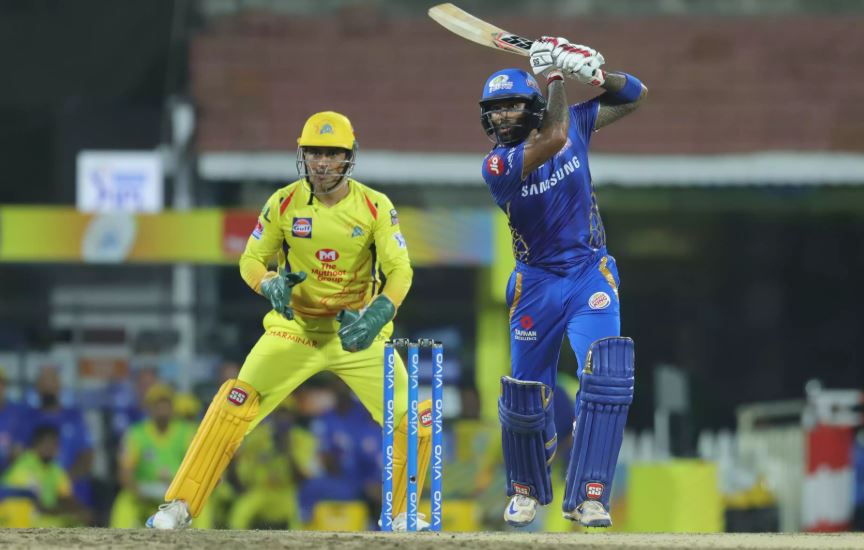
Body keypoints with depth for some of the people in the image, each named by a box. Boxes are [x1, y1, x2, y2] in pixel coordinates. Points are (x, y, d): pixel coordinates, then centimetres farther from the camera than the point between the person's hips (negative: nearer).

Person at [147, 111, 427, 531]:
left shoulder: (376, 207, -9)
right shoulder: (284, 204, -7)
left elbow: (399, 270, -14)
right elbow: (251, 260, 0)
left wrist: (379, 312, -33)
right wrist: (271, 285, -24)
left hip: (359, 333, 1)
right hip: (295, 330, -1)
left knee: (411, 420, -8)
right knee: (233, 407, -19)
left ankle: (402, 514, 15)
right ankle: (179, 505, -13)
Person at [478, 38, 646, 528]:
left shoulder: (574, 123, -2)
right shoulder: (497, 165, -15)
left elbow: (635, 96, 6)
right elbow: (552, 139, -32)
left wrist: (595, 72, -13)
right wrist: (555, 77, -21)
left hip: (590, 276, 1)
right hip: (537, 284, -1)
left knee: (606, 377, -21)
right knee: (526, 396, 6)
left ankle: (587, 497, -19)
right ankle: (526, 490, 34)